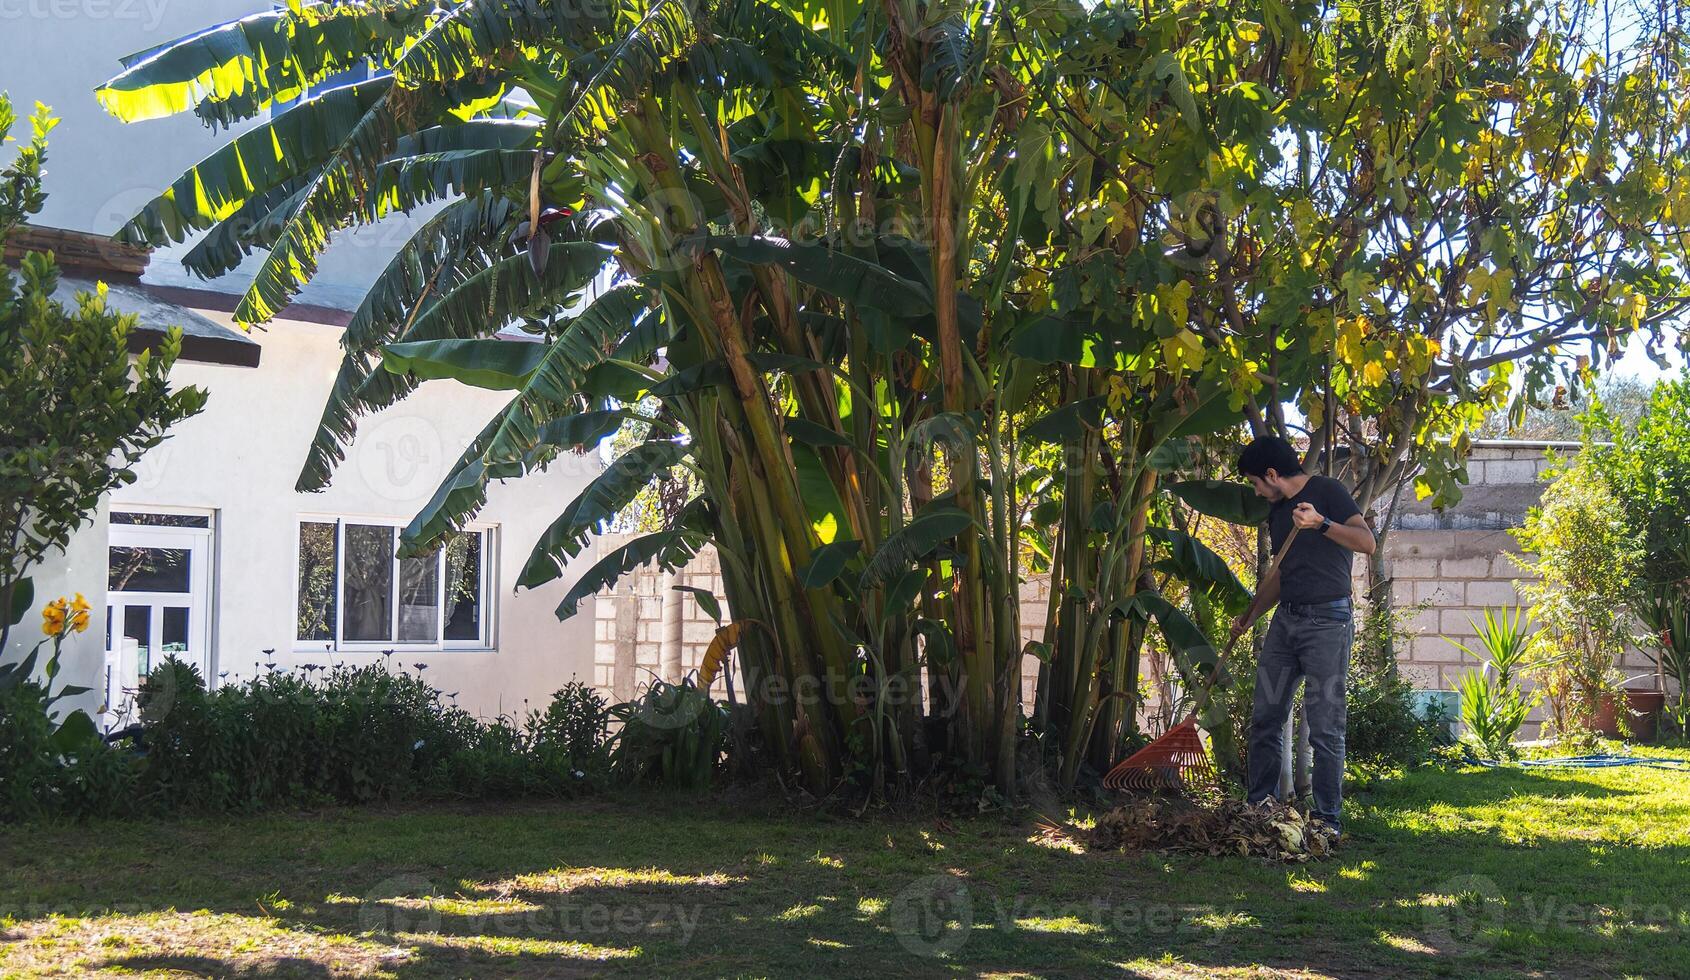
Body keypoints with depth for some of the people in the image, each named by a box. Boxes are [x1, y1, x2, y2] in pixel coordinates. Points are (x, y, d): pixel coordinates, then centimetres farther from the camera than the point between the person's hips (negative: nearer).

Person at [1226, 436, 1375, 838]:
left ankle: (1329, 819, 0)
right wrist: (1249, 616, 21)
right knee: (1265, 718, 6)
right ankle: (1259, 805, 15)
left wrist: (1321, 523, -31)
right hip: (1286, 619, 8)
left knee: (1325, 726, -6)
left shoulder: (1327, 492, -6)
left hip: (1327, 621, -8)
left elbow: (1367, 542, -18)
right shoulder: (1277, 512, 17)